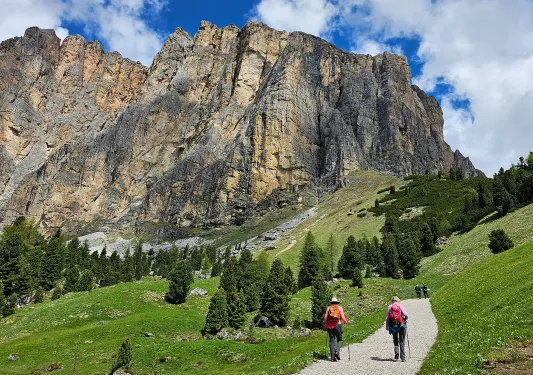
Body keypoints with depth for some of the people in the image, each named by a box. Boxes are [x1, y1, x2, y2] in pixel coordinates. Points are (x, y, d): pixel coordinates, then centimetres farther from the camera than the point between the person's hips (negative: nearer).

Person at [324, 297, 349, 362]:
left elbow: (325, 317, 3)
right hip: (337, 325, -2)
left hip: (329, 325, 2)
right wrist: (346, 321, 16)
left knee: (331, 341, 7)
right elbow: (342, 317, -3)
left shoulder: (328, 308, 9)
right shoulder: (339, 308, 6)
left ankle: (333, 357, 3)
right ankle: (337, 351, -12)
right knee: (339, 340, 11)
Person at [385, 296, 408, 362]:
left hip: (392, 325, 1)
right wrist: (406, 317, 9)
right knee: (402, 341, 8)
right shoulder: (400, 305, 2)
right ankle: (403, 357, 3)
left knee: (395, 340, 22)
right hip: (401, 325, -1)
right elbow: (405, 314, -13)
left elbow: (387, 318, 3)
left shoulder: (390, 306, 6)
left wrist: (387, 327, 9)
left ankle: (396, 352, 3)